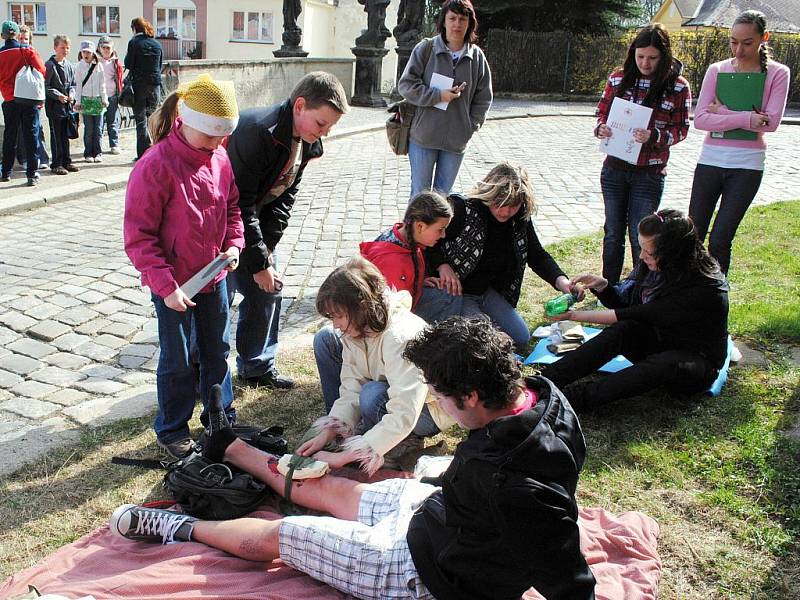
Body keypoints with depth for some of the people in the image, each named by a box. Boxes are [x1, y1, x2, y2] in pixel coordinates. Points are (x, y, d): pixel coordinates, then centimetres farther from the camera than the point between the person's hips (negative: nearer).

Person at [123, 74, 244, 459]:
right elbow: (138, 236, -20)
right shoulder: (155, 167, -22)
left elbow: (232, 206, 13)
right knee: (178, 361, 8)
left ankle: (221, 415, 39)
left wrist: (234, 243, -5)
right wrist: (166, 285, -22)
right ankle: (172, 431, 28)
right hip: (174, 284, -6)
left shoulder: (219, 158, -2)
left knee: (217, 351, 20)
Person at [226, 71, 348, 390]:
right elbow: (240, 203, -30)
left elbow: (285, 194, 2)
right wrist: (258, 262, -26)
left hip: (254, 218, 8)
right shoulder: (257, 131, -31)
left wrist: (267, 246, -9)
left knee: (268, 289, 8)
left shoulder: (305, 141, -5)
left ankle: (258, 367, 21)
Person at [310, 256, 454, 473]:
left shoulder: (400, 337, -37)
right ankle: (340, 428, 1)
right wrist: (328, 433, -23)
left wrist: (342, 457, -39)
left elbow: (403, 417, -41)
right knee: (325, 339, -3)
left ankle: (407, 442, -8)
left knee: (374, 394, -40)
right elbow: (351, 390, -9)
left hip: (428, 411, -7)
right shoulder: (356, 330, -14)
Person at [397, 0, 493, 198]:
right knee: (420, 194, 3)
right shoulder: (426, 48, -4)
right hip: (423, 136, -2)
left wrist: (471, 127, 0)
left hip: (457, 140, 2)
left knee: (443, 195, 10)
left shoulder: (477, 56, 4)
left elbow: (483, 98, 10)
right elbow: (406, 85, -5)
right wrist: (438, 96, -16)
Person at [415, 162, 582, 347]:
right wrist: (442, 266, -28)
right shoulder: (461, 208, -24)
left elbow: (537, 256, 3)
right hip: (449, 290, -7)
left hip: (486, 292, 7)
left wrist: (562, 281, -15)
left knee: (521, 338, 7)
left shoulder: (520, 219, -5)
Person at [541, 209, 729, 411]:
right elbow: (623, 301, 6)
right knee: (622, 331, -24)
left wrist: (575, 315, -25)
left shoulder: (705, 288, -28)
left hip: (699, 362, -5)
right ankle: (543, 381, -35)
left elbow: (637, 315, -28)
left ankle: (577, 396, -44)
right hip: (660, 343, 5)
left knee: (663, 364, -38)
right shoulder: (654, 265, -7)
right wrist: (602, 285, -17)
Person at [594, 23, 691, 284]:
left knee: (640, 237, 1)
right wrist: (601, 129, -12)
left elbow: (680, 129, -5)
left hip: (649, 173, -3)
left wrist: (653, 136, -24)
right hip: (614, 169, 3)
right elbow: (602, 113, 10)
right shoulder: (618, 78, 2)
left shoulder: (678, 86, -6)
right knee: (613, 232, 13)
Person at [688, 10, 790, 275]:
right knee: (693, 236, 4)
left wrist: (721, 111, -12)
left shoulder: (777, 73, 0)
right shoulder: (717, 70, 4)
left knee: (719, 241, -5)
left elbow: (771, 122, -12)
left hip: (747, 165, -2)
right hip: (710, 160, 2)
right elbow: (700, 119, -6)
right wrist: (745, 118, -16)